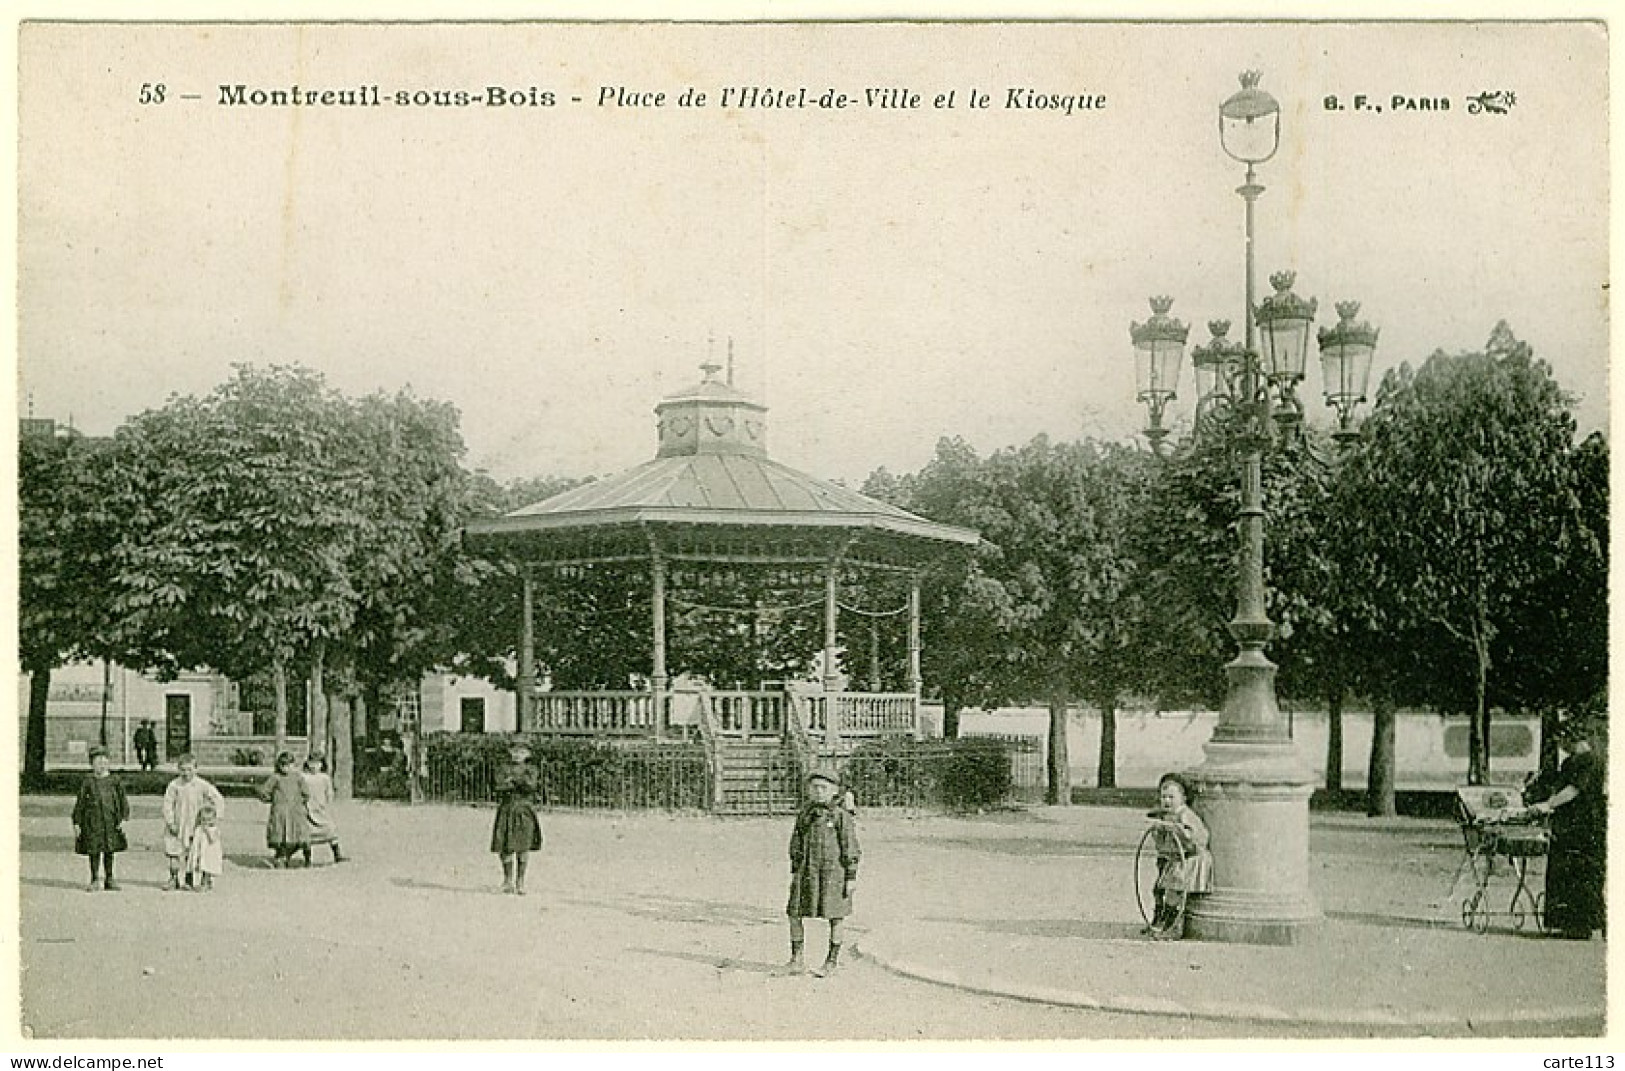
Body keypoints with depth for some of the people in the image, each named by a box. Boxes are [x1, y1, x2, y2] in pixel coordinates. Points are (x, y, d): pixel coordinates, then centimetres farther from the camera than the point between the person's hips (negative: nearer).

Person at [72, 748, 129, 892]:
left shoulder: (114, 782, 3)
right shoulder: (88, 783, 0)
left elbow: (123, 801, 3)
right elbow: (79, 804, 3)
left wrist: (123, 819, -7)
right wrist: (77, 823, 0)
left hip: (110, 821, 1)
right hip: (92, 823, -1)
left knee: (109, 851, 8)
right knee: (94, 851, 2)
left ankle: (109, 880, 18)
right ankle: (95, 880, 14)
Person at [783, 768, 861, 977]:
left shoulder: (842, 817, -5)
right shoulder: (804, 815, 9)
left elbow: (851, 849, -4)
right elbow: (796, 847, 17)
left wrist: (851, 877, -7)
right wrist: (794, 872, 14)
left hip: (833, 872, -4)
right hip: (807, 871, 4)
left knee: (835, 917, 4)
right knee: (795, 914, 1)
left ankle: (832, 961, 17)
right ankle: (797, 960, 11)